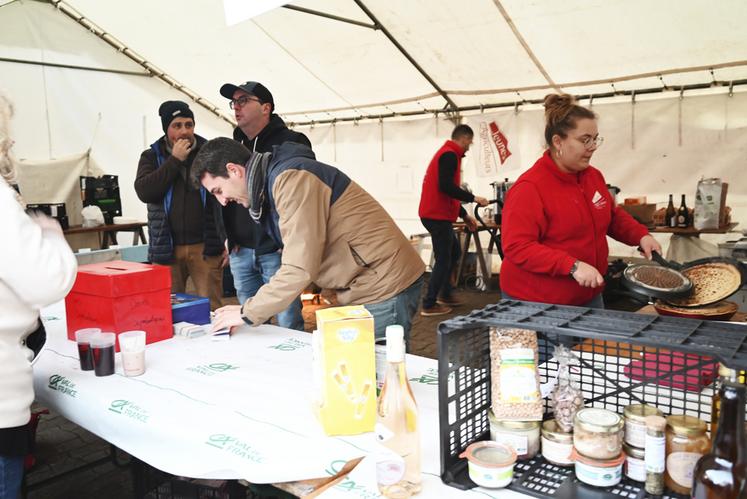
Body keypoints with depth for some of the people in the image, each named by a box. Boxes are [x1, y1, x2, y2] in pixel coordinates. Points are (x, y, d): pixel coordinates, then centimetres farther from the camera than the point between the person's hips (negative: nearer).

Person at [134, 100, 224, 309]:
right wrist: (174, 160, -8)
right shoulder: (151, 156, 11)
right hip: (166, 249, 2)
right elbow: (143, 191, -7)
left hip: (204, 246, -1)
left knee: (211, 309, -1)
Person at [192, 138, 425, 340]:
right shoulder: (273, 182, 12)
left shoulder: (290, 178, -19)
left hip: (383, 286, -9)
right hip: (362, 285, 9)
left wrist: (247, 313, -12)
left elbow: (300, 269, -24)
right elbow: (296, 258, 11)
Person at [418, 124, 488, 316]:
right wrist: (473, 198, -18)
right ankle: (429, 305, 1)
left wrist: (465, 216, 23)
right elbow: (446, 187, -25)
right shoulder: (450, 155, -12)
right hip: (437, 216, -10)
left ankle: (444, 294, 27)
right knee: (443, 259, -4)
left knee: (454, 252, 20)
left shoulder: (446, 153, 20)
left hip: (436, 215, 10)